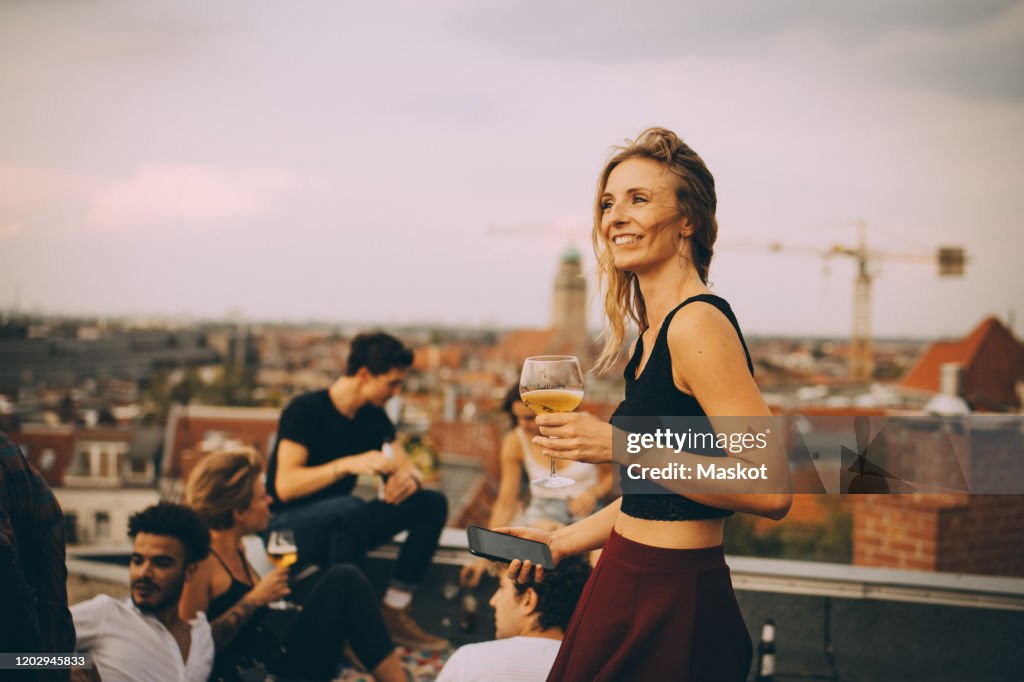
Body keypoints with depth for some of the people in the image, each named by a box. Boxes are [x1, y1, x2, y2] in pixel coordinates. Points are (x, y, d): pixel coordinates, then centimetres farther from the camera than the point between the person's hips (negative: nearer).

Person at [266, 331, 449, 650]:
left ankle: (394, 612, -11)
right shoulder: (305, 410, -16)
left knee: (433, 503, -9)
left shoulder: (374, 417, 5)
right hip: (289, 525, -7)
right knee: (348, 508, -39)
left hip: (340, 525, 7)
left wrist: (410, 478, -19)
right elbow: (285, 486, -24)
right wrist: (348, 465, -33)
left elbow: (407, 468, 6)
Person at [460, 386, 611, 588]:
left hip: (587, 511, -1)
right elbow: (506, 503, 2)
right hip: (542, 513, 1)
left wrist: (594, 492, -14)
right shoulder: (515, 441, -2)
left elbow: (611, 474, 8)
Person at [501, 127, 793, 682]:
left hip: (671, 607, -9)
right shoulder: (655, 331, 10)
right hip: (629, 591, 9)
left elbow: (771, 490, -25)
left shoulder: (698, 324, -18)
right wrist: (565, 541, 18)